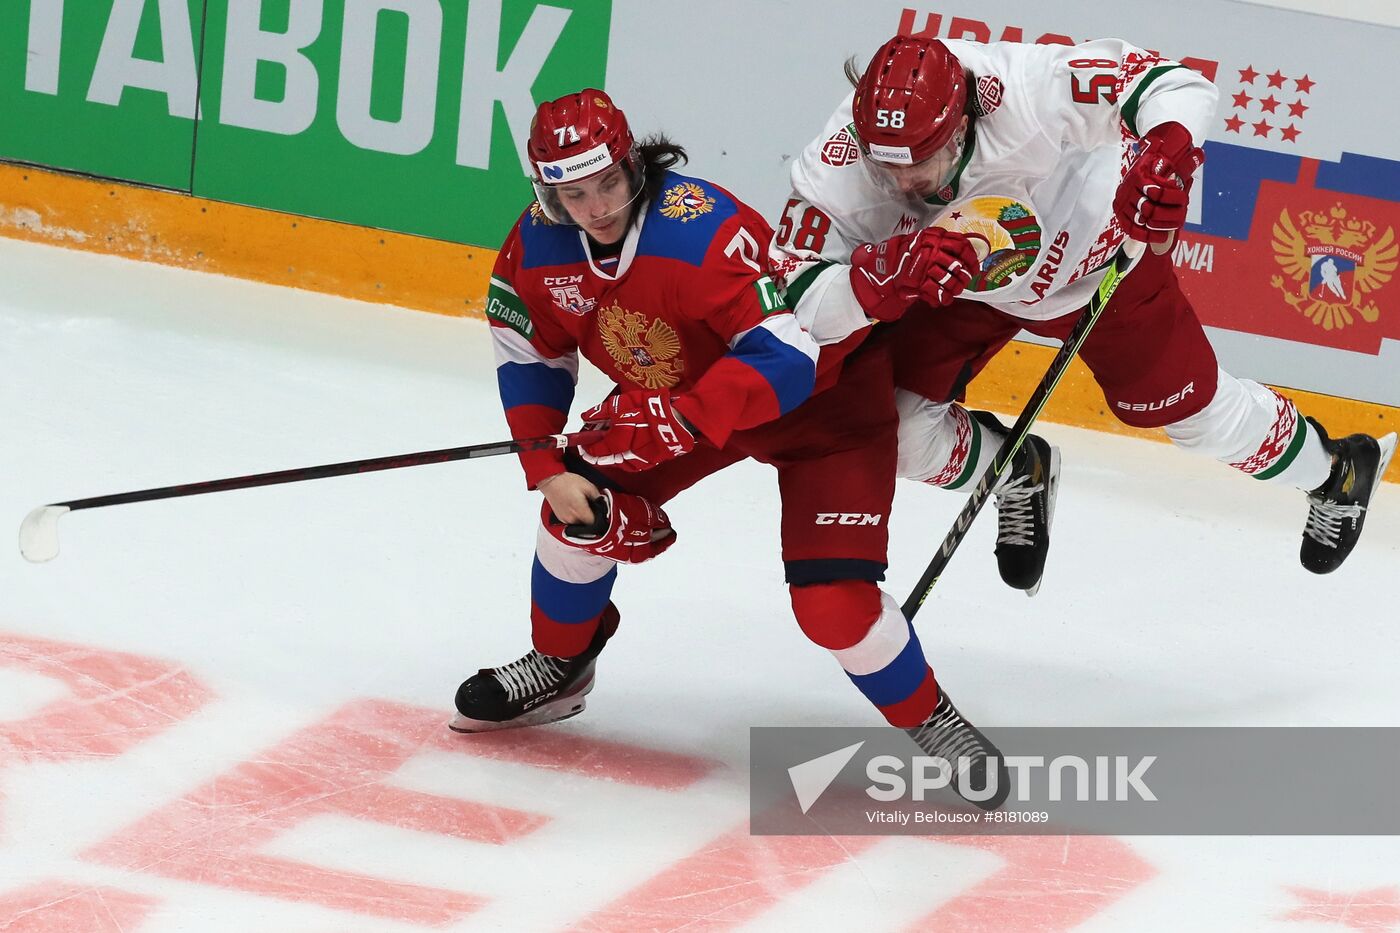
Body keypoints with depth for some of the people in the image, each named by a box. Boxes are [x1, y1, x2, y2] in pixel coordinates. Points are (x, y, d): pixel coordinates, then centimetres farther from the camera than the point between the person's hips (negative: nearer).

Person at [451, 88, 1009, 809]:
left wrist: (675, 421, -48)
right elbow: (530, 361, 0)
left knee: (831, 598, -18)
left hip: (825, 392, -6)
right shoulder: (537, 246, -15)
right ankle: (558, 667, 21)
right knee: (585, 504, -6)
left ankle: (932, 723, 5)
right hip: (676, 392, 7)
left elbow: (788, 360, -41)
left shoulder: (704, 231, -37)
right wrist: (549, 470, -11)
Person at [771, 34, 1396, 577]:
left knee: (1192, 408, 9)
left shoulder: (1027, 91, -42)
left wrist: (1168, 151, -57)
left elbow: (1176, 85, -35)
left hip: (1094, 253, -2)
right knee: (898, 432, -9)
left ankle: (1334, 470, 40)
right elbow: (804, 302, -36)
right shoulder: (841, 162, -34)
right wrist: (885, 278, -56)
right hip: (964, 286, 3)